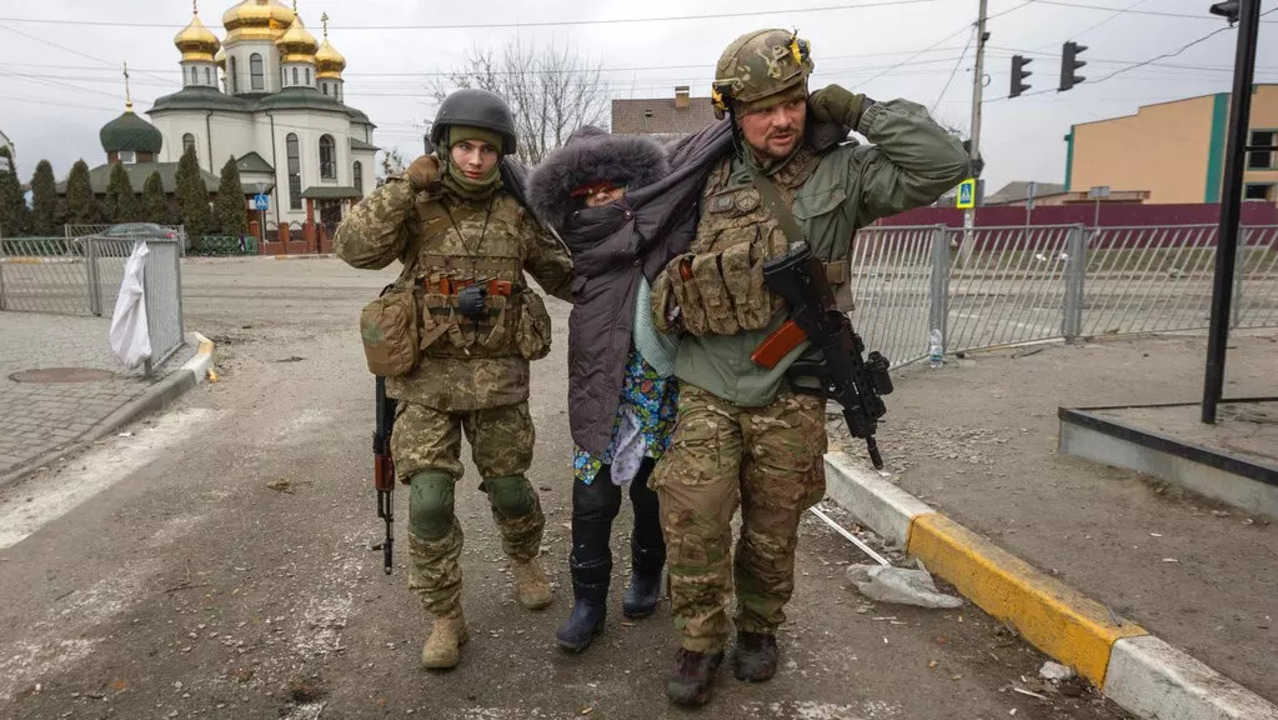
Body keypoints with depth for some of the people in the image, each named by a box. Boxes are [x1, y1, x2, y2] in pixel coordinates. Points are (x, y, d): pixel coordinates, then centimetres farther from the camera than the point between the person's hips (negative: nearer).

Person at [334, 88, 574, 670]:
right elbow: (357, 249, -18)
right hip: (427, 375, -1)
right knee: (429, 500, -5)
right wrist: (405, 186, -21)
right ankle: (445, 619, 13)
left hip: (498, 375, 1)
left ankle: (524, 557, 44)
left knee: (508, 486, 11)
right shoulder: (414, 204, -2)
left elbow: (562, 274, 13)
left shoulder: (515, 212, 3)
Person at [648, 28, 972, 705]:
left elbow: (942, 164, -11)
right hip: (706, 391, 1)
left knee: (773, 530, 12)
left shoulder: (842, 173, -1)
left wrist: (860, 112, -9)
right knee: (693, 522, -4)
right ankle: (700, 642, 18)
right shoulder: (709, 180, 5)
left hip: (788, 398, -1)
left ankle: (759, 628, 37)